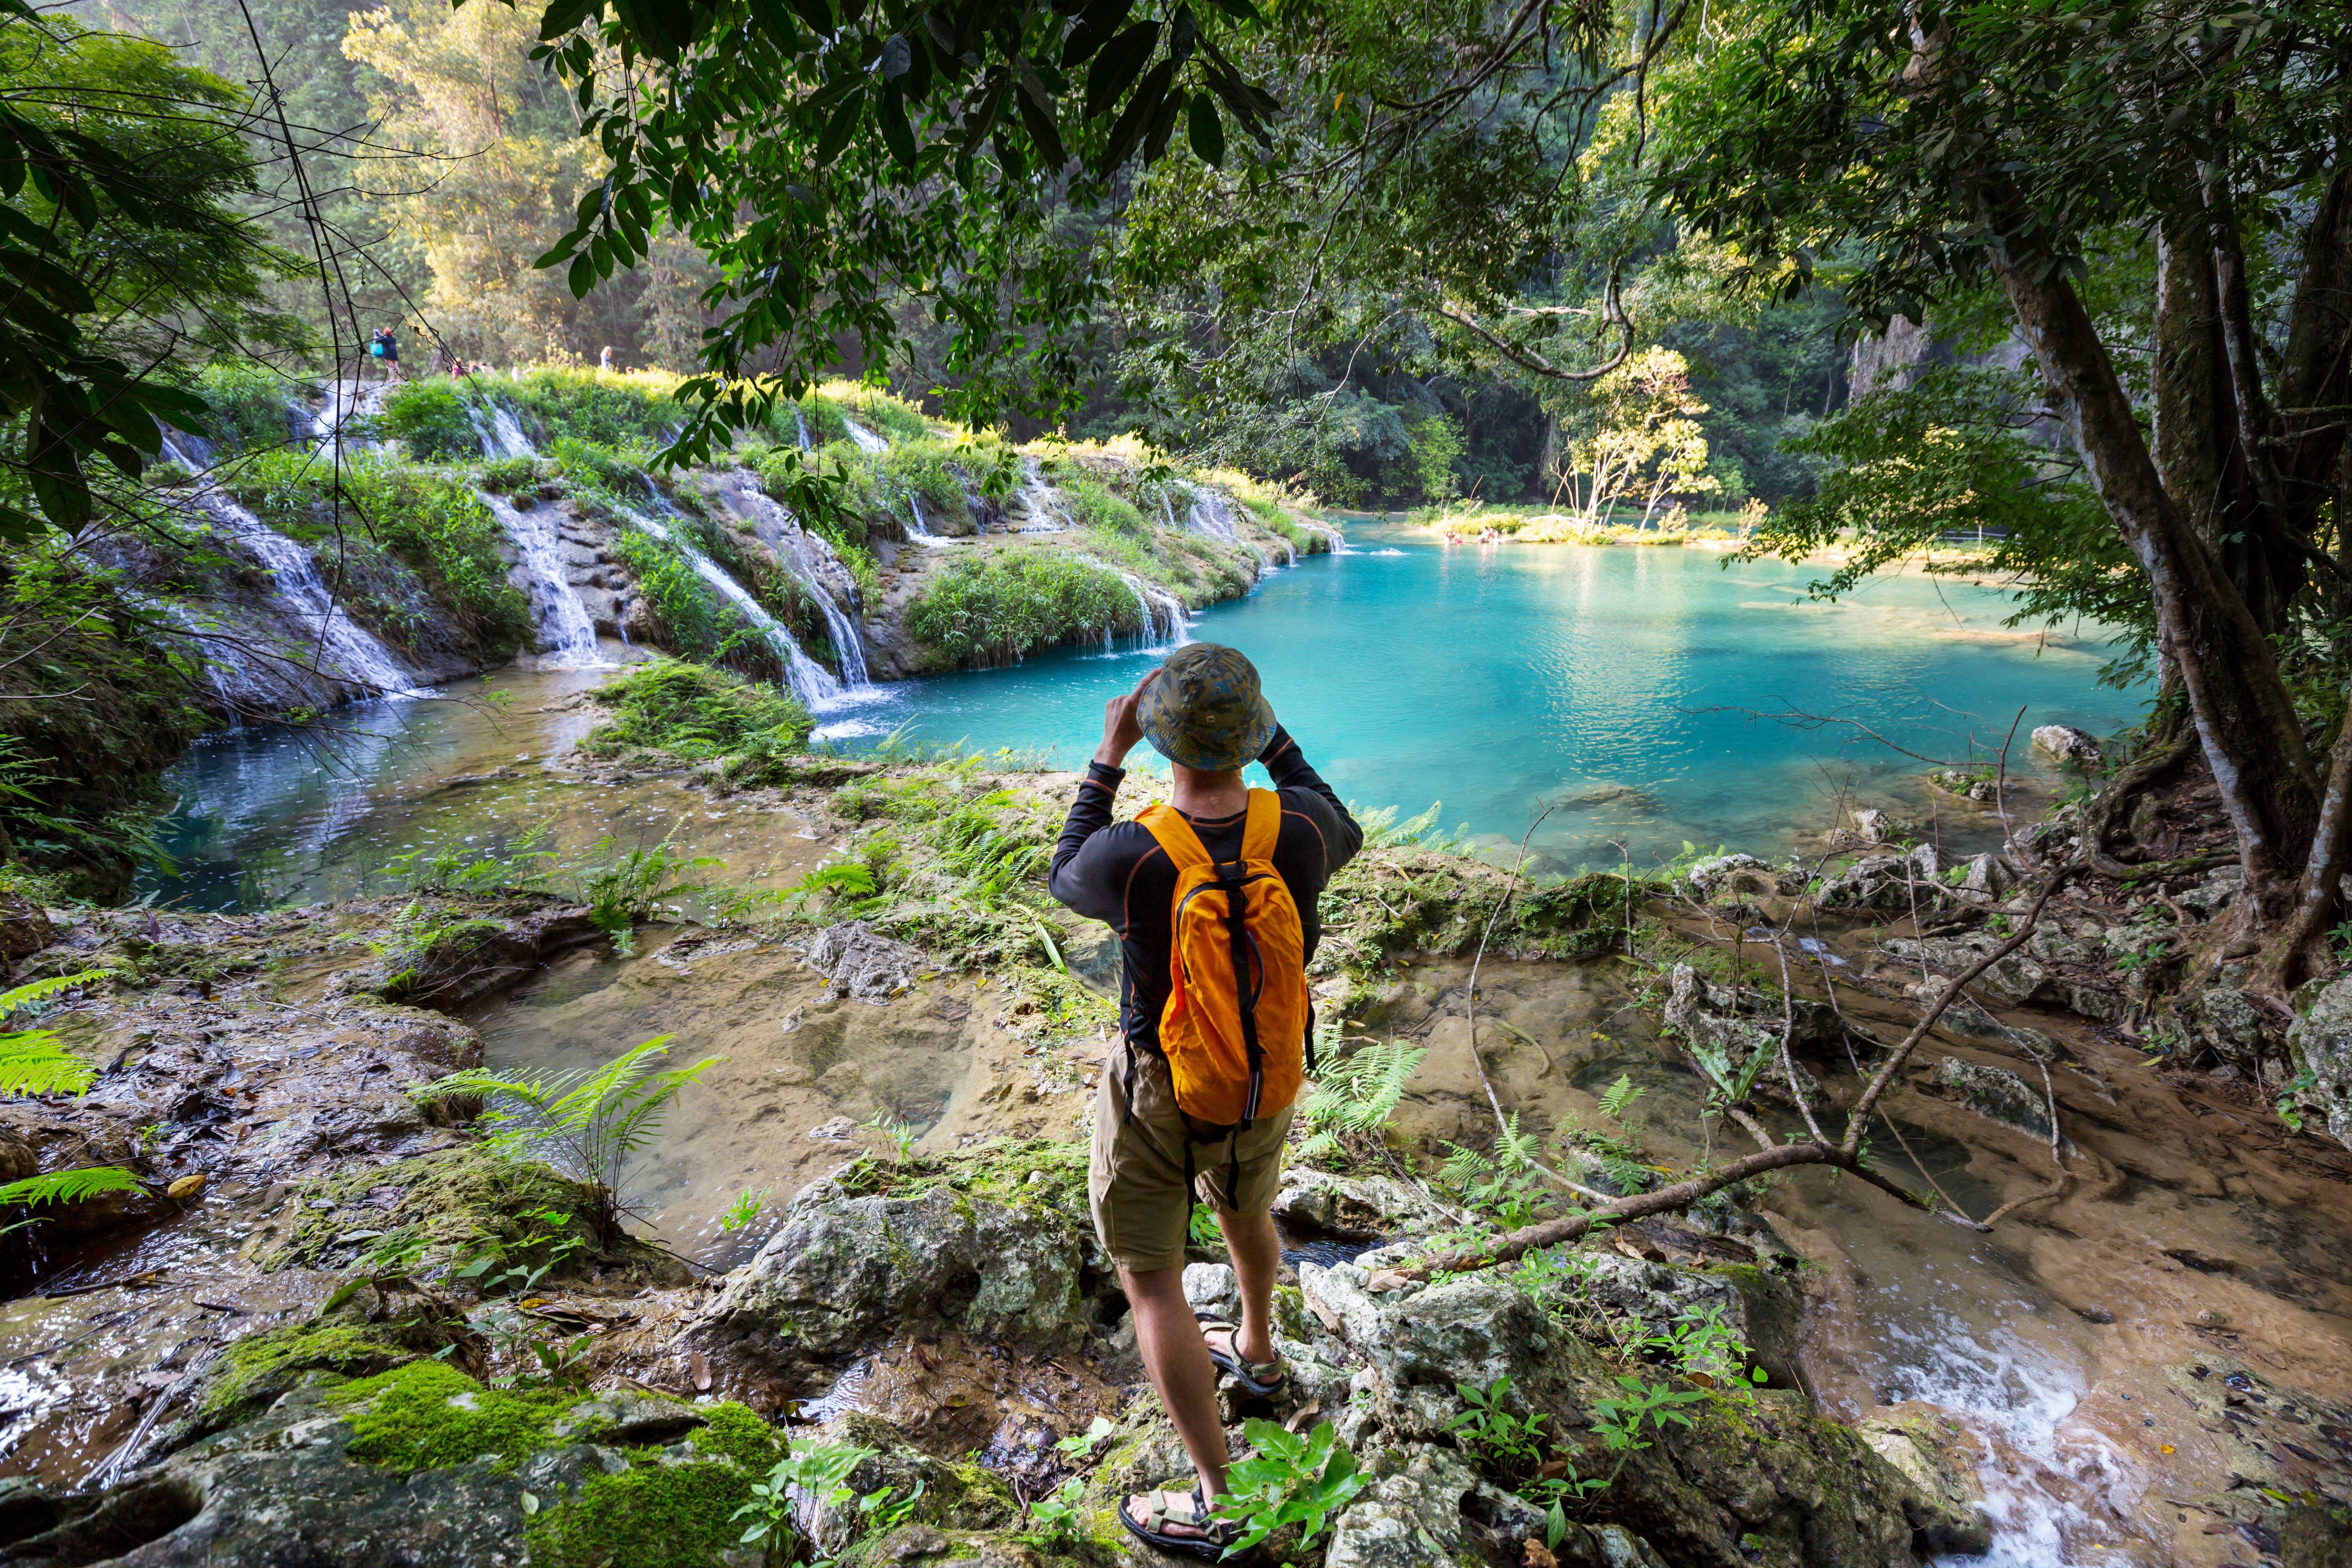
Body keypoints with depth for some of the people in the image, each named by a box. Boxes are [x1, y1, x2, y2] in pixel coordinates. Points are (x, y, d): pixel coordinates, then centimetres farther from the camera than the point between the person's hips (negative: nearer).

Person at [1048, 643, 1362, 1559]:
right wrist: (1274, 737, 5)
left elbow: (1066, 880, -6)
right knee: (1245, 1206, 32)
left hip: (1157, 1095, -4)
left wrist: (1106, 759, -6)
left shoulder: (1130, 858, -32)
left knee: (1150, 1280, 13)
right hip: (1266, 1079, 5)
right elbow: (1343, 837, 4)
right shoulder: (1298, 826, -24)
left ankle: (1217, 1501, 23)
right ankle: (1255, 1350, 60)